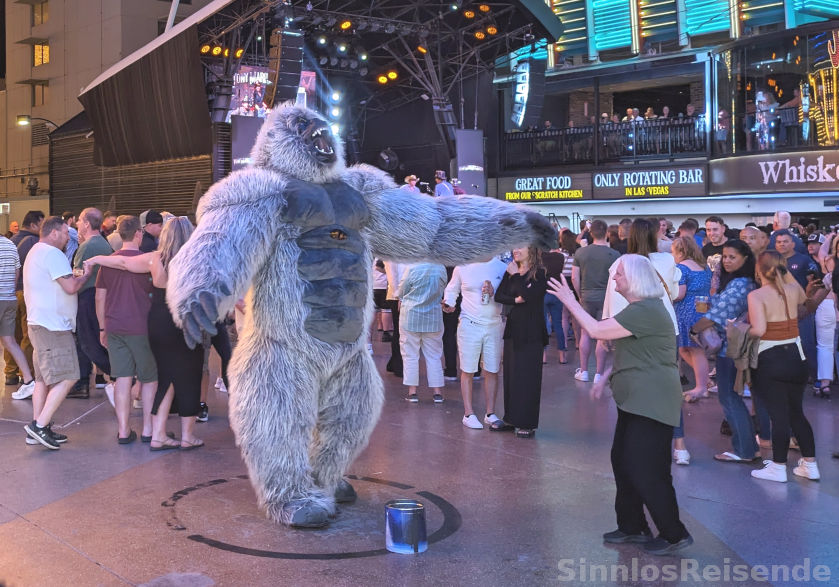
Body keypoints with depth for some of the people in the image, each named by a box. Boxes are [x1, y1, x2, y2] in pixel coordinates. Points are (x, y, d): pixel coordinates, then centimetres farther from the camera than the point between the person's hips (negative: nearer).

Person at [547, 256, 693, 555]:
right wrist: (605, 380, 20)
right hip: (635, 401, 11)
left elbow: (597, 331, -24)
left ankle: (674, 534, 6)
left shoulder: (645, 310, -20)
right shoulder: (638, 308, 16)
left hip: (651, 403, -11)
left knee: (646, 470, -6)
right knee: (622, 461, 13)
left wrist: (570, 302, -14)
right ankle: (632, 526, 24)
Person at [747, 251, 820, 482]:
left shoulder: (756, 295, -15)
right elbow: (805, 301, 28)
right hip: (796, 357, 5)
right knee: (796, 412, 16)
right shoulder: (794, 289, 2)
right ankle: (810, 464, 21)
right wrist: (785, 274, 26)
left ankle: (778, 467, 9)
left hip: (770, 360, -5)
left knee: (779, 415, 1)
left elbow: (759, 330, -26)